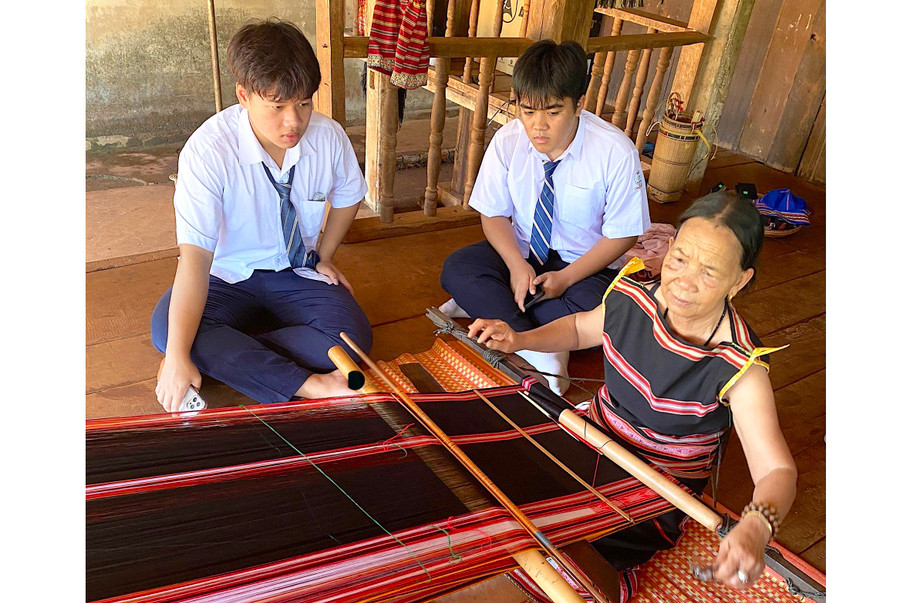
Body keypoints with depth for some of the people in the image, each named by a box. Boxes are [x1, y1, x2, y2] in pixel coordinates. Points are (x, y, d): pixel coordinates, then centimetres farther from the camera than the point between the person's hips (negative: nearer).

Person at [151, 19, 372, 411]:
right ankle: (309, 385, -32)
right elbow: (194, 259, -32)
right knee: (167, 329, -30)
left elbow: (347, 197, 10)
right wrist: (178, 358, -39)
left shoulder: (329, 137, -14)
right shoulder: (208, 151, -24)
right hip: (228, 278, -1)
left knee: (352, 336, -25)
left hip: (298, 274, 2)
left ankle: (223, 357, -17)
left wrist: (323, 257, 5)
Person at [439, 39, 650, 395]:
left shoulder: (616, 152, -20)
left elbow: (622, 233, -12)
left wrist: (565, 278, -22)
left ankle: (486, 305, -18)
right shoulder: (507, 141, -12)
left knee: (594, 309, -34)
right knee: (457, 269, -23)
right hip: (521, 254, 3)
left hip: (585, 264, -2)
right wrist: (517, 265, -23)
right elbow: (494, 214, -4)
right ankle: (538, 353, -32)